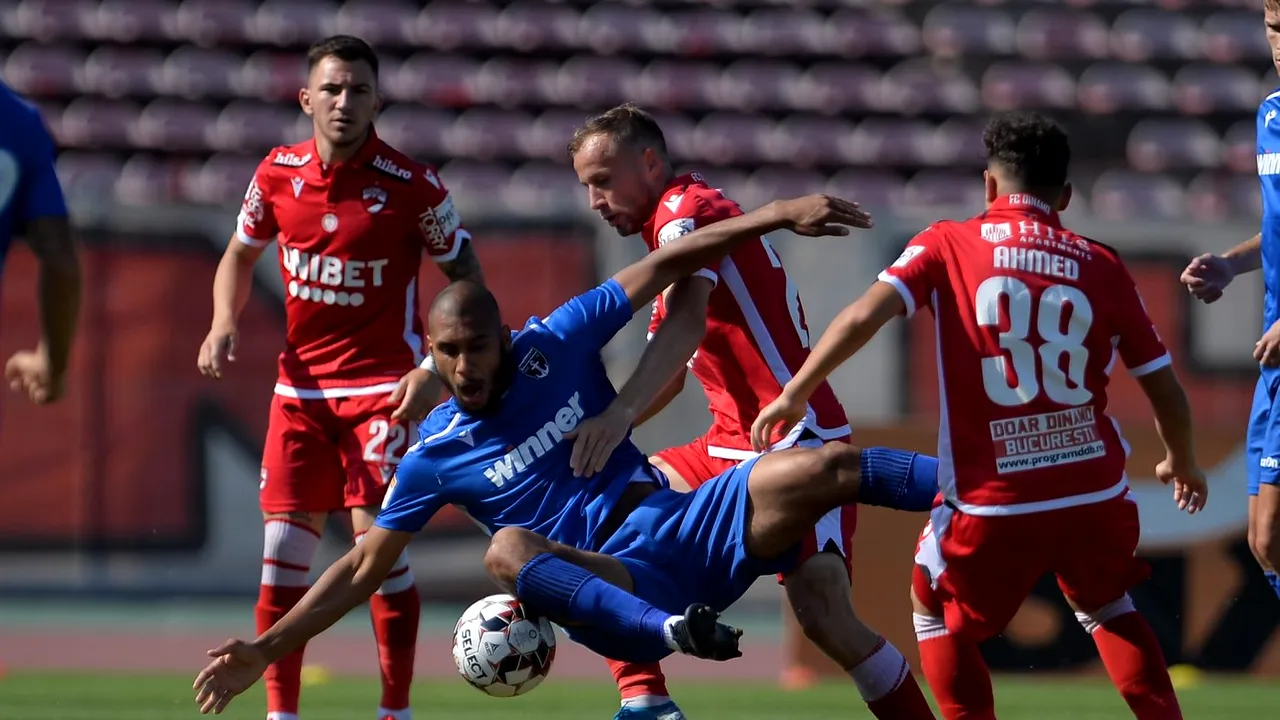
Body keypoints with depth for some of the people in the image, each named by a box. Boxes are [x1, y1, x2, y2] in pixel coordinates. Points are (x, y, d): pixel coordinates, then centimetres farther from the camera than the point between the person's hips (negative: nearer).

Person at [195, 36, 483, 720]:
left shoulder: (412, 187, -11)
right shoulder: (278, 173, 0)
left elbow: (467, 280, -2)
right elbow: (240, 254, 16)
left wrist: (436, 370, -13)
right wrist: (224, 324, -2)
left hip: (382, 386, -4)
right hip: (301, 383, 4)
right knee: (283, 547, 0)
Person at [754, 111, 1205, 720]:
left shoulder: (947, 245, 3)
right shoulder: (1100, 265, 7)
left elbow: (864, 316, -12)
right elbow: (1164, 388, 11)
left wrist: (794, 394, -4)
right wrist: (1182, 463, 30)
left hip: (992, 500, -2)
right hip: (1096, 493, 2)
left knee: (936, 612, 22)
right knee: (1106, 609, 29)